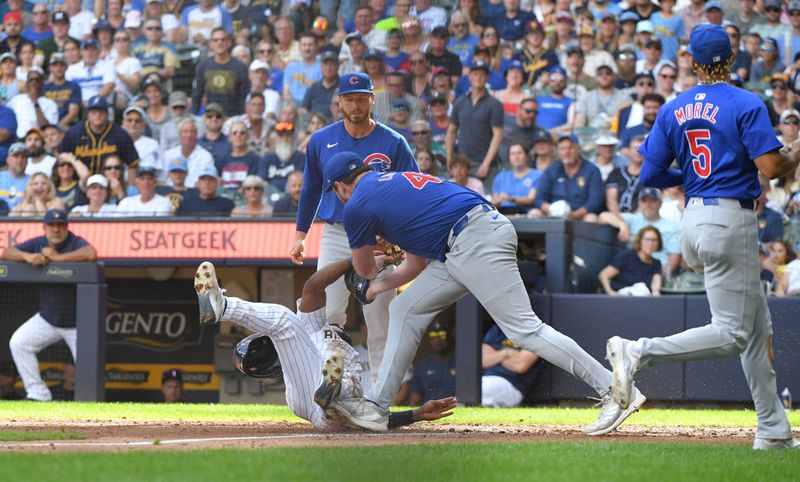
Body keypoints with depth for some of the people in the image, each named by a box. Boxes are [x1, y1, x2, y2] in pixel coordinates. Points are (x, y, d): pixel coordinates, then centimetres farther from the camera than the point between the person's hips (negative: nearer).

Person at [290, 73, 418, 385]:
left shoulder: (393, 143, 0)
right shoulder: (321, 141, 7)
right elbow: (310, 189, 18)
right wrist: (300, 235, 15)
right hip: (336, 237, 1)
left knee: (380, 322, 0)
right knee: (327, 314, -11)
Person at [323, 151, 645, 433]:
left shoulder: (358, 205, 2)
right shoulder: (396, 181, 28)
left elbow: (363, 269, 19)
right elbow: (418, 263, 33)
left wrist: (375, 268, 42)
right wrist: (381, 285, 47)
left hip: (477, 242, -10)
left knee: (524, 328, -15)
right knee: (406, 309, 15)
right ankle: (376, 408, 16)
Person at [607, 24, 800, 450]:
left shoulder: (673, 111, 7)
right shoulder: (747, 105, -10)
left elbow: (649, 175, 6)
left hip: (693, 222, 8)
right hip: (731, 221, -8)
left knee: (758, 327, 14)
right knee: (733, 334, -5)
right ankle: (640, 353, -20)